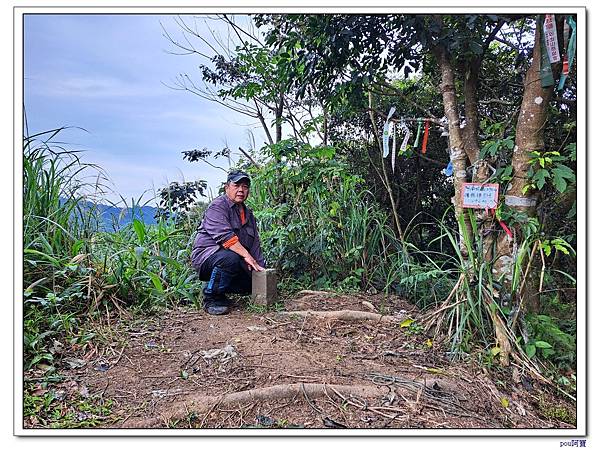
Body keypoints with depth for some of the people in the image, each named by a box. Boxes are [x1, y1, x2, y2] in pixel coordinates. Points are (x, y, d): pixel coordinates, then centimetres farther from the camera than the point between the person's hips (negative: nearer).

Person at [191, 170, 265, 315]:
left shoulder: (248, 214, 16)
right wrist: (246, 255, -30)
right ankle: (211, 299, -17)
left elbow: (255, 244, 15)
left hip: (236, 260, 8)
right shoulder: (217, 206, -10)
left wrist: (261, 268, 5)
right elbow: (224, 235, -25)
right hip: (207, 254, -8)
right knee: (230, 258, -38)